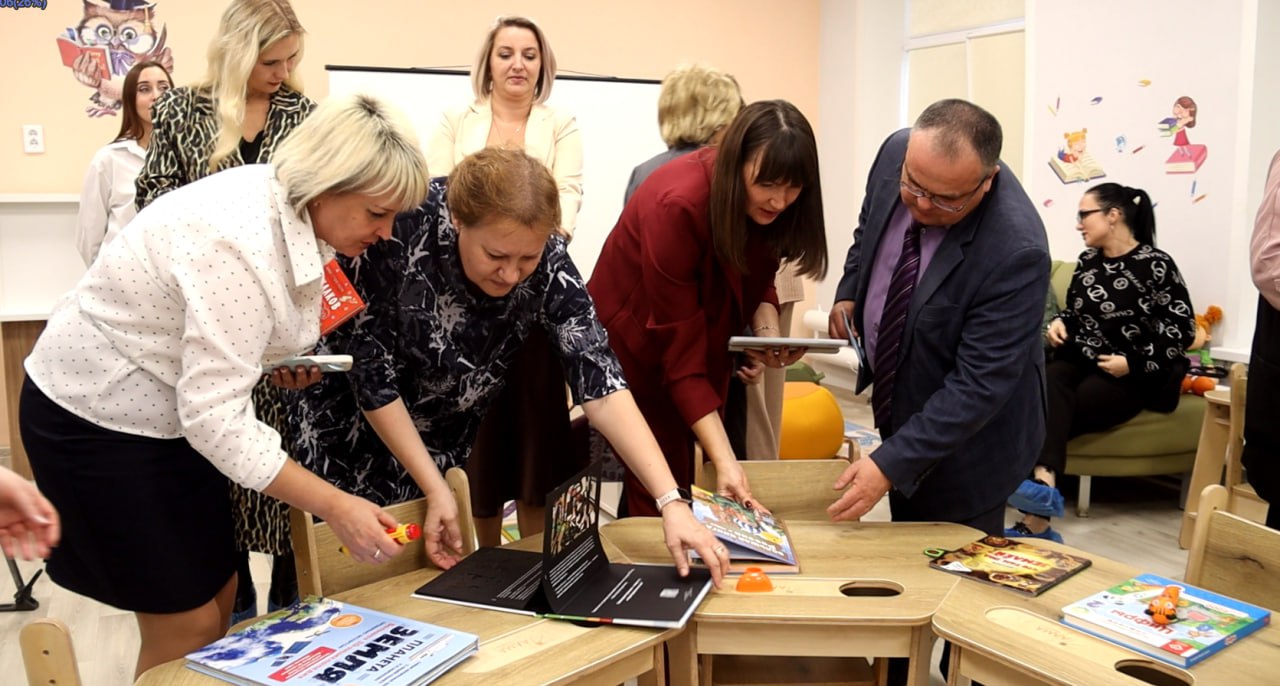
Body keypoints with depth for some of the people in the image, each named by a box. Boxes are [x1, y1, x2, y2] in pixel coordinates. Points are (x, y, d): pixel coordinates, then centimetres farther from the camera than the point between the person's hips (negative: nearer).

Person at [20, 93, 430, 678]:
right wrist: (334, 506, -32)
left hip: (171, 408, 9)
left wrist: (274, 359, -4)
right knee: (186, 625, -1)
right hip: (98, 417, -8)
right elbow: (215, 418, -32)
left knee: (218, 595, 12)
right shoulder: (243, 244, -32)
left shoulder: (289, 208, -4)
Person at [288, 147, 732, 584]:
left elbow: (601, 387, -27)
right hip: (350, 425, -2)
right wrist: (435, 490, -19)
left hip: (443, 443, 2)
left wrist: (672, 502, -35)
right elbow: (371, 373, -23)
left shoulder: (547, 262, -24)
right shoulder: (400, 232, -32)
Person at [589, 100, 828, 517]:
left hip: (706, 340, 6)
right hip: (638, 347, -6)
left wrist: (768, 330, -21)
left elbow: (755, 276, 2)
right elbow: (679, 350, -32)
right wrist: (724, 460, -38)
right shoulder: (677, 205, -32)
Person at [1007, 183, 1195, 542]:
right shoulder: (1087, 261, 13)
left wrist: (1134, 363, -14)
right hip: (1079, 361, 5)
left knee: (1049, 411, -31)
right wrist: (1059, 323, 4)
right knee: (1049, 387, -33)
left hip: (1127, 376, -4)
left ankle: (1035, 521, -41)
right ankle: (1044, 484, -54)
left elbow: (1183, 328, -7)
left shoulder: (1155, 265, -6)